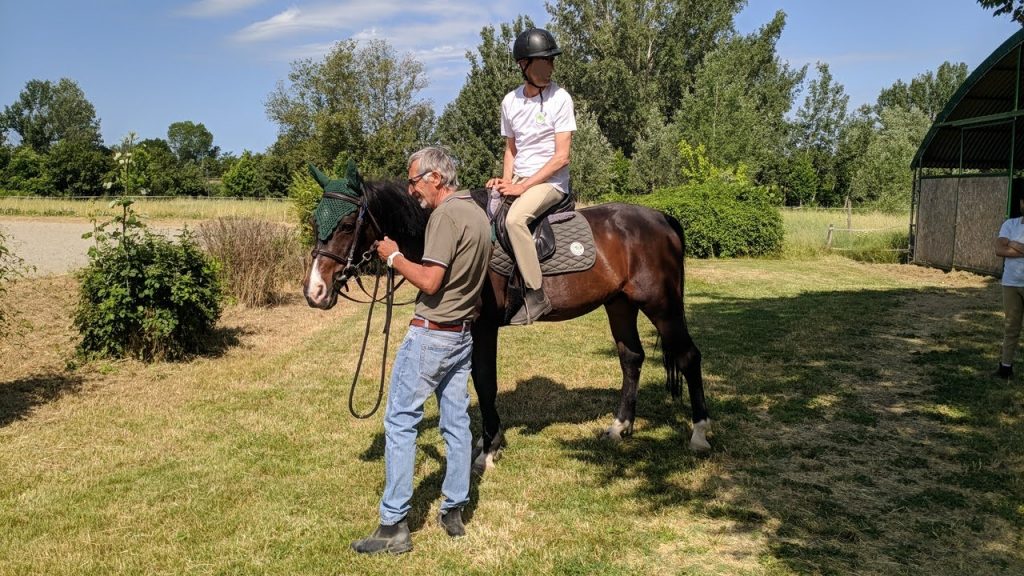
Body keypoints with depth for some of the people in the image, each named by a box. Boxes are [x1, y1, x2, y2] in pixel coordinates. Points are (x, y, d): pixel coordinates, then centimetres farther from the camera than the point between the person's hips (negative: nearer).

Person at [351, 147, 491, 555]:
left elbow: (430, 281, -24)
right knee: (456, 422, 13)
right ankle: (454, 512, 22)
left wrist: (394, 257, -9)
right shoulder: (478, 214, 11)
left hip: (431, 334, -9)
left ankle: (394, 526, 2)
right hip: (463, 334, 9)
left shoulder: (445, 215, -18)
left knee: (400, 422, -2)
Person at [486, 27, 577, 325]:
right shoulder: (510, 101, 6)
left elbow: (561, 157, -14)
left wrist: (522, 186, -18)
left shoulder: (560, 98, -10)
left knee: (514, 218, -33)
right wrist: (506, 181, -3)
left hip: (550, 181, -7)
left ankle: (536, 295, -28)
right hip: (518, 181, 7)